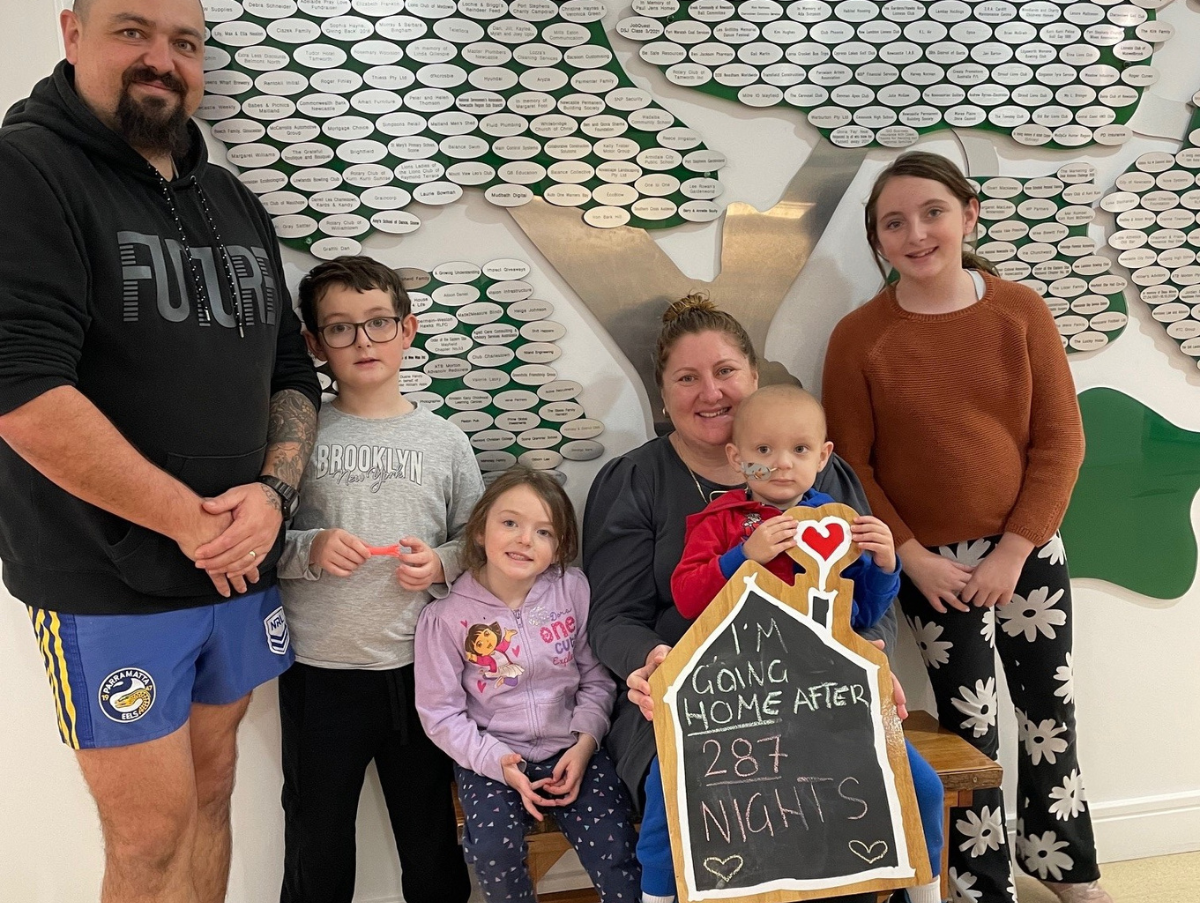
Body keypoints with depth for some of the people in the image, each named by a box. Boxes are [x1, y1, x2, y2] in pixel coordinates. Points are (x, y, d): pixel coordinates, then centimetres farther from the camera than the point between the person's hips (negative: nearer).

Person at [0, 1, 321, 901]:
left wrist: (272, 492, -8)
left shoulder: (236, 204, 11)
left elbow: (293, 373, 10)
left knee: (211, 788, 19)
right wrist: (191, 521, -17)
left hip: (240, 568, 6)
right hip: (107, 585, -5)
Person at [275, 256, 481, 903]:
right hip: (318, 673, 0)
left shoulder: (444, 440, 1)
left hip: (419, 669, 1)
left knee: (431, 841, 17)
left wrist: (442, 563, -12)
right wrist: (309, 549, -19)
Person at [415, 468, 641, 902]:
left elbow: (596, 676, 2)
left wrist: (584, 742, -9)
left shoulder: (573, 589, -5)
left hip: (571, 749, 1)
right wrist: (498, 763, -15)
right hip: (491, 756, -1)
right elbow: (441, 713, -6)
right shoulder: (446, 617, -10)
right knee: (495, 849, -24)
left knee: (614, 849, -14)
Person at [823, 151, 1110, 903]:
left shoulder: (1022, 312, -4)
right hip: (933, 563, -2)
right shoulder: (859, 337, -10)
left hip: (1029, 549, 3)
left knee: (1051, 707, 17)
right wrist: (913, 558, -13)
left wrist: (1014, 549, -10)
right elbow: (850, 462, -8)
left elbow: (1060, 441, -4)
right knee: (971, 724, 7)